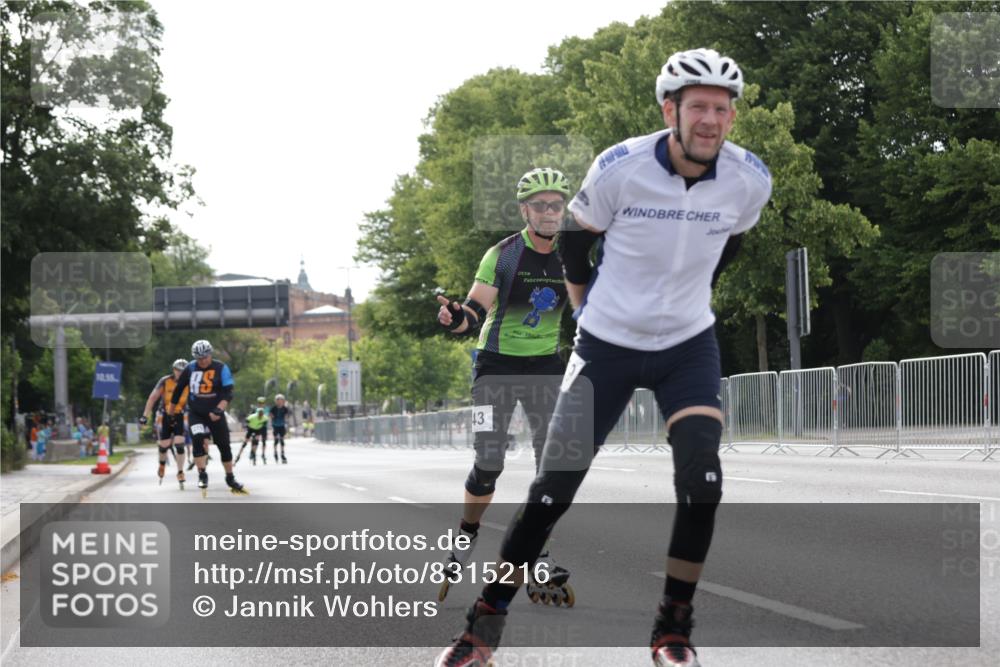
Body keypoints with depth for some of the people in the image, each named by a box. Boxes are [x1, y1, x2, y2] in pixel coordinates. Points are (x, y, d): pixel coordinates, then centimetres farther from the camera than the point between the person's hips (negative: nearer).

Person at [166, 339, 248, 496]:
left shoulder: (221, 368, -10)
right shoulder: (190, 368, -3)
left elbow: (228, 393, -15)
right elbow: (179, 388, 11)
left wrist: (219, 409, -29)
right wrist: (171, 408, 19)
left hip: (215, 414, 0)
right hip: (195, 413, 0)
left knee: (224, 446, 5)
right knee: (197, 440, -22)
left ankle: (230, 479, 20)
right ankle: (202, 475, -13)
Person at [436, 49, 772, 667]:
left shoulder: (750, 179, -12)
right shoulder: (620, 168, -20)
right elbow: (574, 238, 0)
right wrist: (591, 305, 8)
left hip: (688, 345, 2)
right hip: (607, 345, -1)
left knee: (701, 480, -18)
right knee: (553, 490, -2)